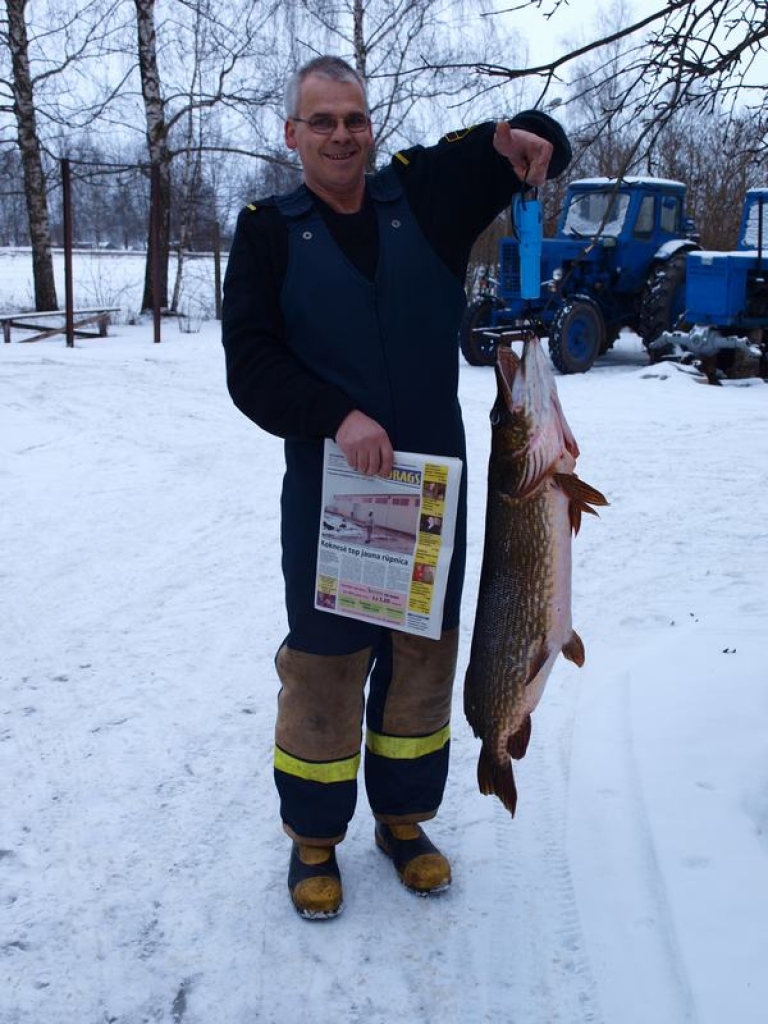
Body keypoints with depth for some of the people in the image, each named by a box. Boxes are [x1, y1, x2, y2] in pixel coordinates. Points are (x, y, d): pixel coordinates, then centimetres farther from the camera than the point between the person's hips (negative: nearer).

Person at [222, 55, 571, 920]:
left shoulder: (424, 192, 4)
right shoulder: (268, 230, 0)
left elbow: (546, 146, 8)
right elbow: (249, 364, -8)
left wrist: (522, 138, -16)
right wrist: (336, 416, -24)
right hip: (326, 487, -2)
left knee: (425, 652, 12)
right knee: (324, 662, 5)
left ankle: (403, 818, 33)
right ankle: (314, 837, 25)